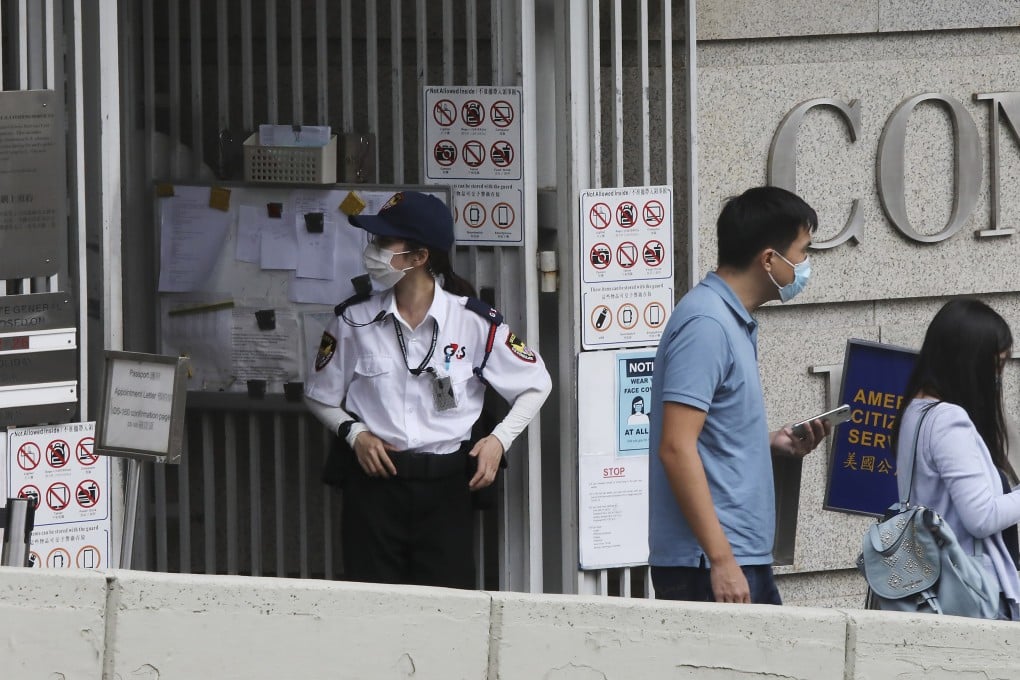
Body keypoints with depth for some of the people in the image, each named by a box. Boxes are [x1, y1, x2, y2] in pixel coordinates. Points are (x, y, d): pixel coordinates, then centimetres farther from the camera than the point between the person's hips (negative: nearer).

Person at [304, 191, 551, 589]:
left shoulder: (474, 323, -3)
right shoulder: (355, 320, 2)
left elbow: (536, 385, 9)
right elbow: (320, 396, 13)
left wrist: (499, 439, -3)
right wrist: (355, 433, -5)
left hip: (444, 484, -1)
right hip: (374, 480, 1)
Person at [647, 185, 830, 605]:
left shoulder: (735, 321, 17)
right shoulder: (706, 324, -14)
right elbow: (676, 448, -21)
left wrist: (773, 444, 11)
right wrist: (721, 559, -24)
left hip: (745, 559, 10)